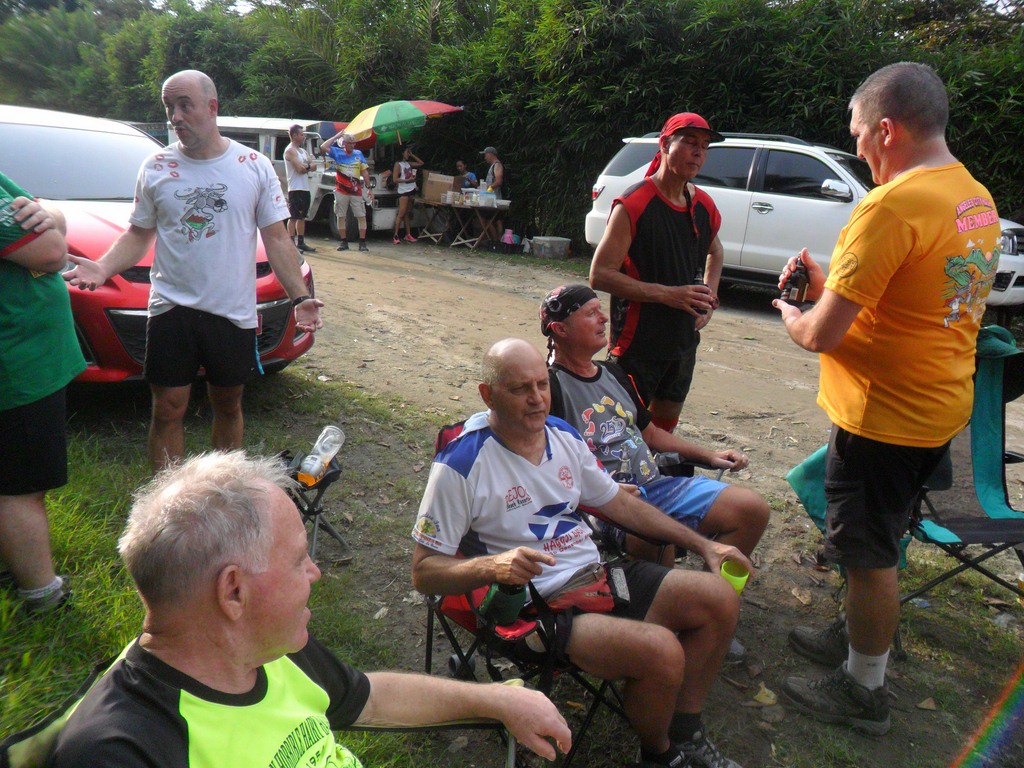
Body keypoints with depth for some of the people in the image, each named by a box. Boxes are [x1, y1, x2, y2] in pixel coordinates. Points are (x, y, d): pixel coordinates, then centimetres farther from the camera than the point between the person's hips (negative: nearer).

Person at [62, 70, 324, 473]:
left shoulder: (255, 165, 2)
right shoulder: (156, 167, 5)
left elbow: (276, 238, 1)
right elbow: (139, 234, 9)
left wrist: (300, 296, -9)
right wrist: (103, 268, -11)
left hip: (234, 313, 0)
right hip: (171, 308, 0)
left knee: (228, 406, 13)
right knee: (167, 412, 2)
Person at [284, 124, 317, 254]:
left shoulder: (303, 151, 20)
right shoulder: (290, 150, -9)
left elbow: (313, 166, 12)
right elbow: (300, 168, -19)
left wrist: (306, 166, -9)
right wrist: (308, 166, 0)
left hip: (305, 188, 9)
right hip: (295, 189, -9)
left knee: (302, 217, 12)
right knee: (293, 217, -9)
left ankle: (301, 243, 19)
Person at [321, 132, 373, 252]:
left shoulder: (359, 154, 7)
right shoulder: (337, 152, 4)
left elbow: (364, 172, 7)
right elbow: (323, 147, -9)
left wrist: (369, 188, 3)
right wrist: (336, 136, -5)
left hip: (356, 191, 0)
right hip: (341, 191, 0)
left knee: (361, 216, -4)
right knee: (341, 217, 4)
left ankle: (362, 243, 1)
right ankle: (344, 242, 13)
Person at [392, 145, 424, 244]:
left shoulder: (409, 163, 14)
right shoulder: (398, 164, -5)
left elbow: (421, 163, 23)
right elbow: (395, 179, -11)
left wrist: (412, 155, 14)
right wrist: (408, 180, -15)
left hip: (411, 190, 7)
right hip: (403, 191, -7)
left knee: (407, 213, 11)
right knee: (401, 213, -10)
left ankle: (408, 235, 15)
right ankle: (395, 236, -9)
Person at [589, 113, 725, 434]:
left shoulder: (704, 206, 6)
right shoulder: (632, 205, -15)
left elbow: (715, 252, 27)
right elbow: (600, 275, -19)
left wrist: (709, 297, 9)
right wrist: (667, 294, -24)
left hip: (684, 341, 7)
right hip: (636, 344, -7)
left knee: (664, 427, 19)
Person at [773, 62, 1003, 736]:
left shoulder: (891, 206, -24)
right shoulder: (978, 199, 6)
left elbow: (822, 335, -25)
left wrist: (792, 317, -3)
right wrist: (829, 283, 7)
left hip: (885, 415, -9)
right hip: (941, 404, 9)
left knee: (870, 554, 7)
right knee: (879, 541, 25)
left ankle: (864, 691, 26)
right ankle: (859, 637, 45)